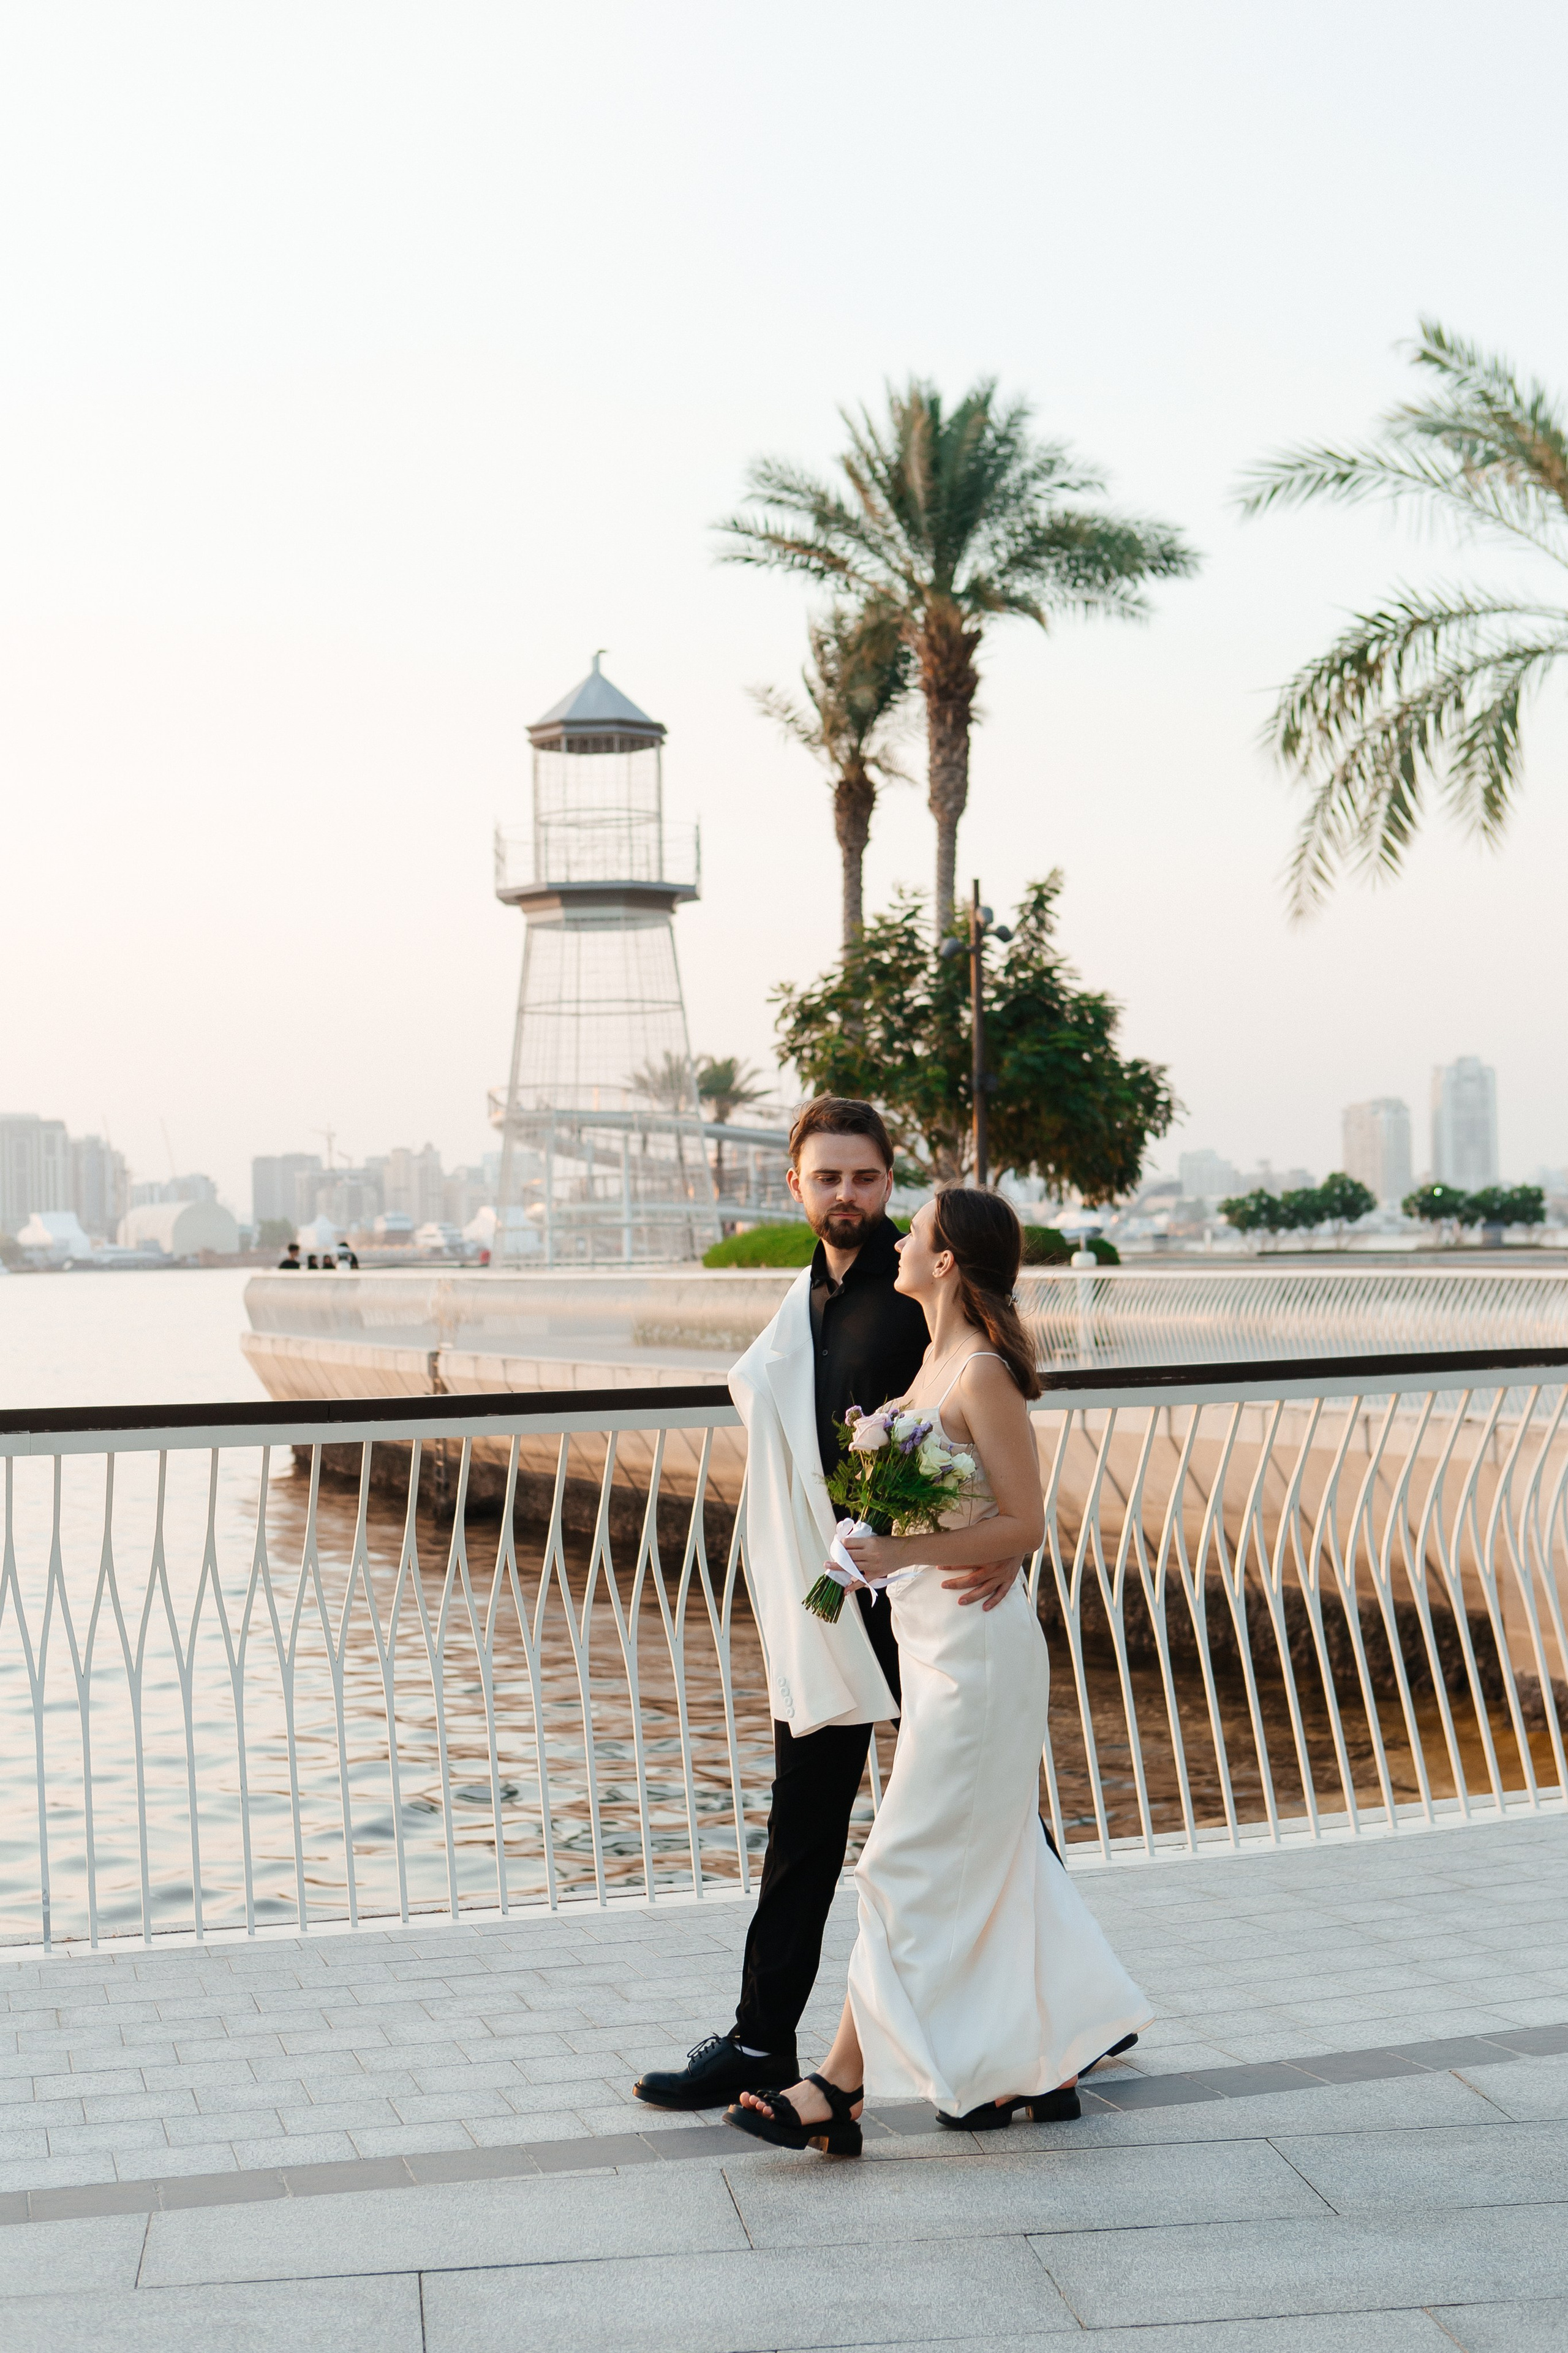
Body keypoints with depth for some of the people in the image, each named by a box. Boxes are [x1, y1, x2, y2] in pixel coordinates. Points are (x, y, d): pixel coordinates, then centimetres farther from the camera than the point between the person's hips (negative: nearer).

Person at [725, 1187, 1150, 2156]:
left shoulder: (984, 1376, -16)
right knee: (994, 1868, 14)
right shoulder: (937, 1363, 11)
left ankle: (840, 2089, 0)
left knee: (910, 1869, -4)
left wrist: (903, 1553, -23)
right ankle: (1044, 2064, 23)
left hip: (976, 1646, -10)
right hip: (937, 1640, 10)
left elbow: (1025, 1523, -18)